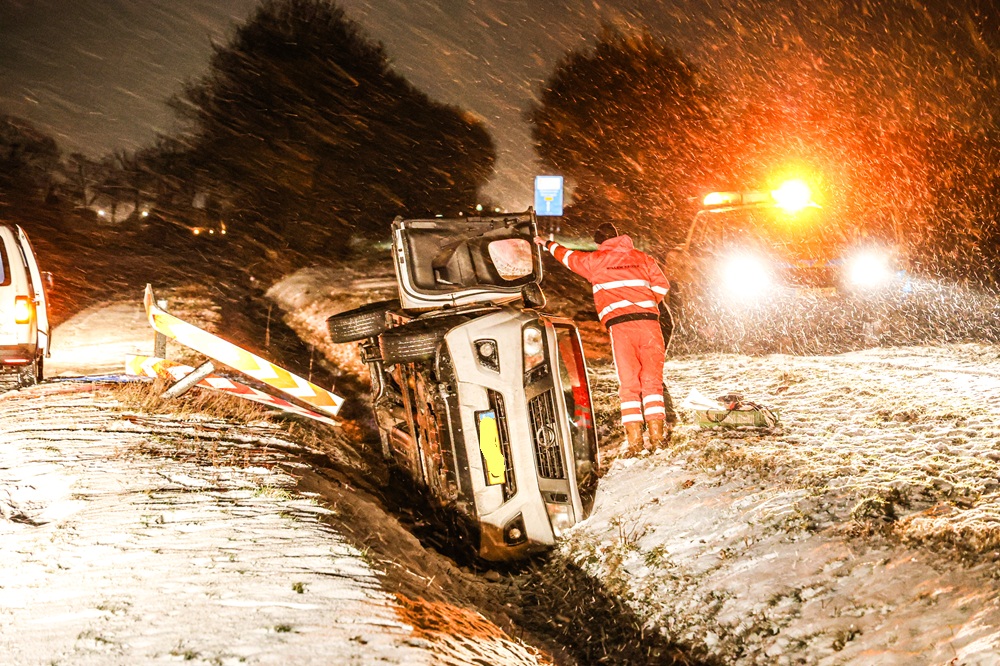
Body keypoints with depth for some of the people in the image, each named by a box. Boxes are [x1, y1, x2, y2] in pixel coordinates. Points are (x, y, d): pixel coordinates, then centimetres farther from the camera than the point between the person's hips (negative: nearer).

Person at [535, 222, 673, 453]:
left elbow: (568, 256, 26)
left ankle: (635, 439, -7)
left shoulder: (594, 260, 11)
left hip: (619, 325, -2)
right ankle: (657, 434, -3)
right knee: (652, 380, 5)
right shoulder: (643, 258, 15)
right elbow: (662, 286, 14)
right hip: (649, 321, 2)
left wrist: (548, 244, 44)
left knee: (628, 384, -1)